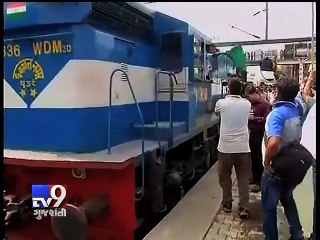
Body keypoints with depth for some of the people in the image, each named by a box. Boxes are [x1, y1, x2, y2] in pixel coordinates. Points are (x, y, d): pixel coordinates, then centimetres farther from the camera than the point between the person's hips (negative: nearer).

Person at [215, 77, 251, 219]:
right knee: (243, 178, 8)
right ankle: (244, 208, 6)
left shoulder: (221, 103, -5)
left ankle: (227, 204, 25)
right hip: (243, 147, 1)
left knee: (225, 176, 15)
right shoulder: (247, 104, 1)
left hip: (225, 147, -1)